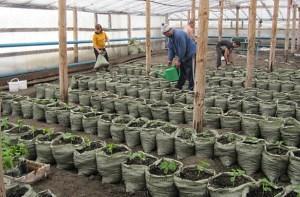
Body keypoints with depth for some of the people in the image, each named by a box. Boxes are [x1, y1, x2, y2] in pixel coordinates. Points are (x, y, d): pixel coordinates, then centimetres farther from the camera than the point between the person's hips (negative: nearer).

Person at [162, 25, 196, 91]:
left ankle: (191, 88, -3)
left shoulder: (179, 35, -27)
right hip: (183, 55, 9)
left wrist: (179, 60, -20)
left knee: (189, 71, -9)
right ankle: (179, 86, 18)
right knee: (181, 70, 11)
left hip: (190, 54, -9)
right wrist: (170, 59, 0)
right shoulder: (170, 36, 3)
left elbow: (182, 49, -27)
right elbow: (170, 48, 7)